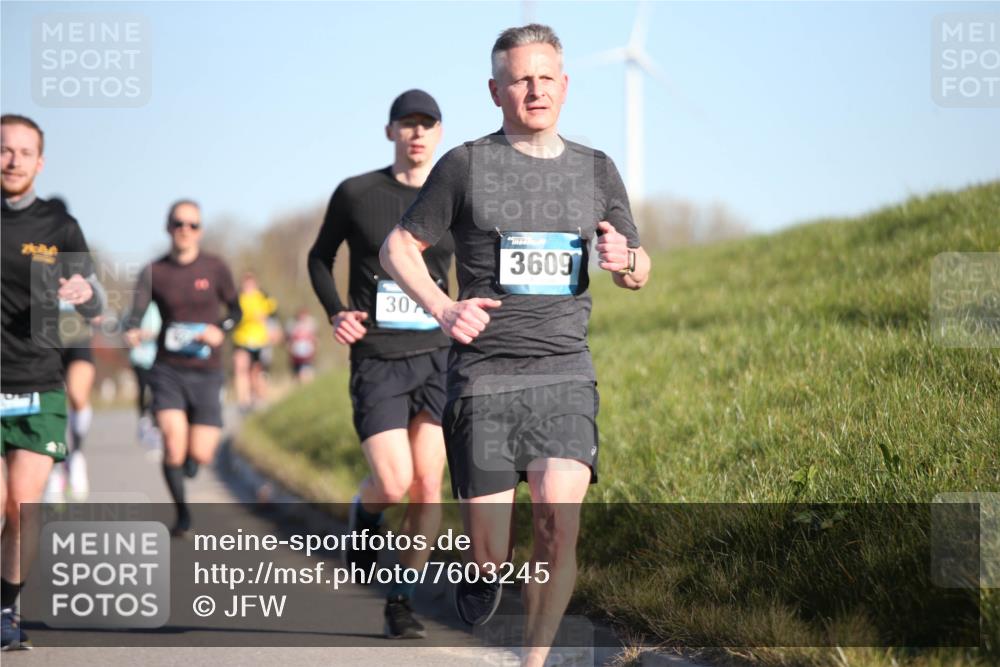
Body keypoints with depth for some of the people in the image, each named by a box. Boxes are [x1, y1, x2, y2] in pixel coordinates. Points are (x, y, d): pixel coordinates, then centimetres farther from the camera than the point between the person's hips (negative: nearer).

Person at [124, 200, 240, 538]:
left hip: (206, 373, 1)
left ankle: (189, 458, 36)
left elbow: (235, 308, 11)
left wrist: (221, 329, -10)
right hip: (168, 370, -1)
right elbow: (136, 314, -7)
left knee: (200, 455, -4)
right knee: (173, 444, -15)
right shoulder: (154, 272, -1)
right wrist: (132, 332, -30)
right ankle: (182, 514, 7)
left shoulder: (215, 268, 0)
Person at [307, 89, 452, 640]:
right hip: (377, 361, -2)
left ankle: (400, 604, 9)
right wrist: (335, 312, -1)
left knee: (428, 486, -5)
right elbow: (319, 257, 15)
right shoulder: (356, 194, 0)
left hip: (436, 356, 2)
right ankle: (363, 510, 23)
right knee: (394, 485, -14)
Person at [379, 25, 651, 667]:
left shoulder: (596, 170, 12)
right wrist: (442, 306, -9)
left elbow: (639, 271, 21)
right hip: (483, 375, -2)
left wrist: (624, 260, -4)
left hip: (565, 374, 2)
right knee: (492, 554, -2)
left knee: (560, 519, -20)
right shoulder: (466, 165, 2)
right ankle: (485, 568, 36)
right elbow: (398, 246, 9)